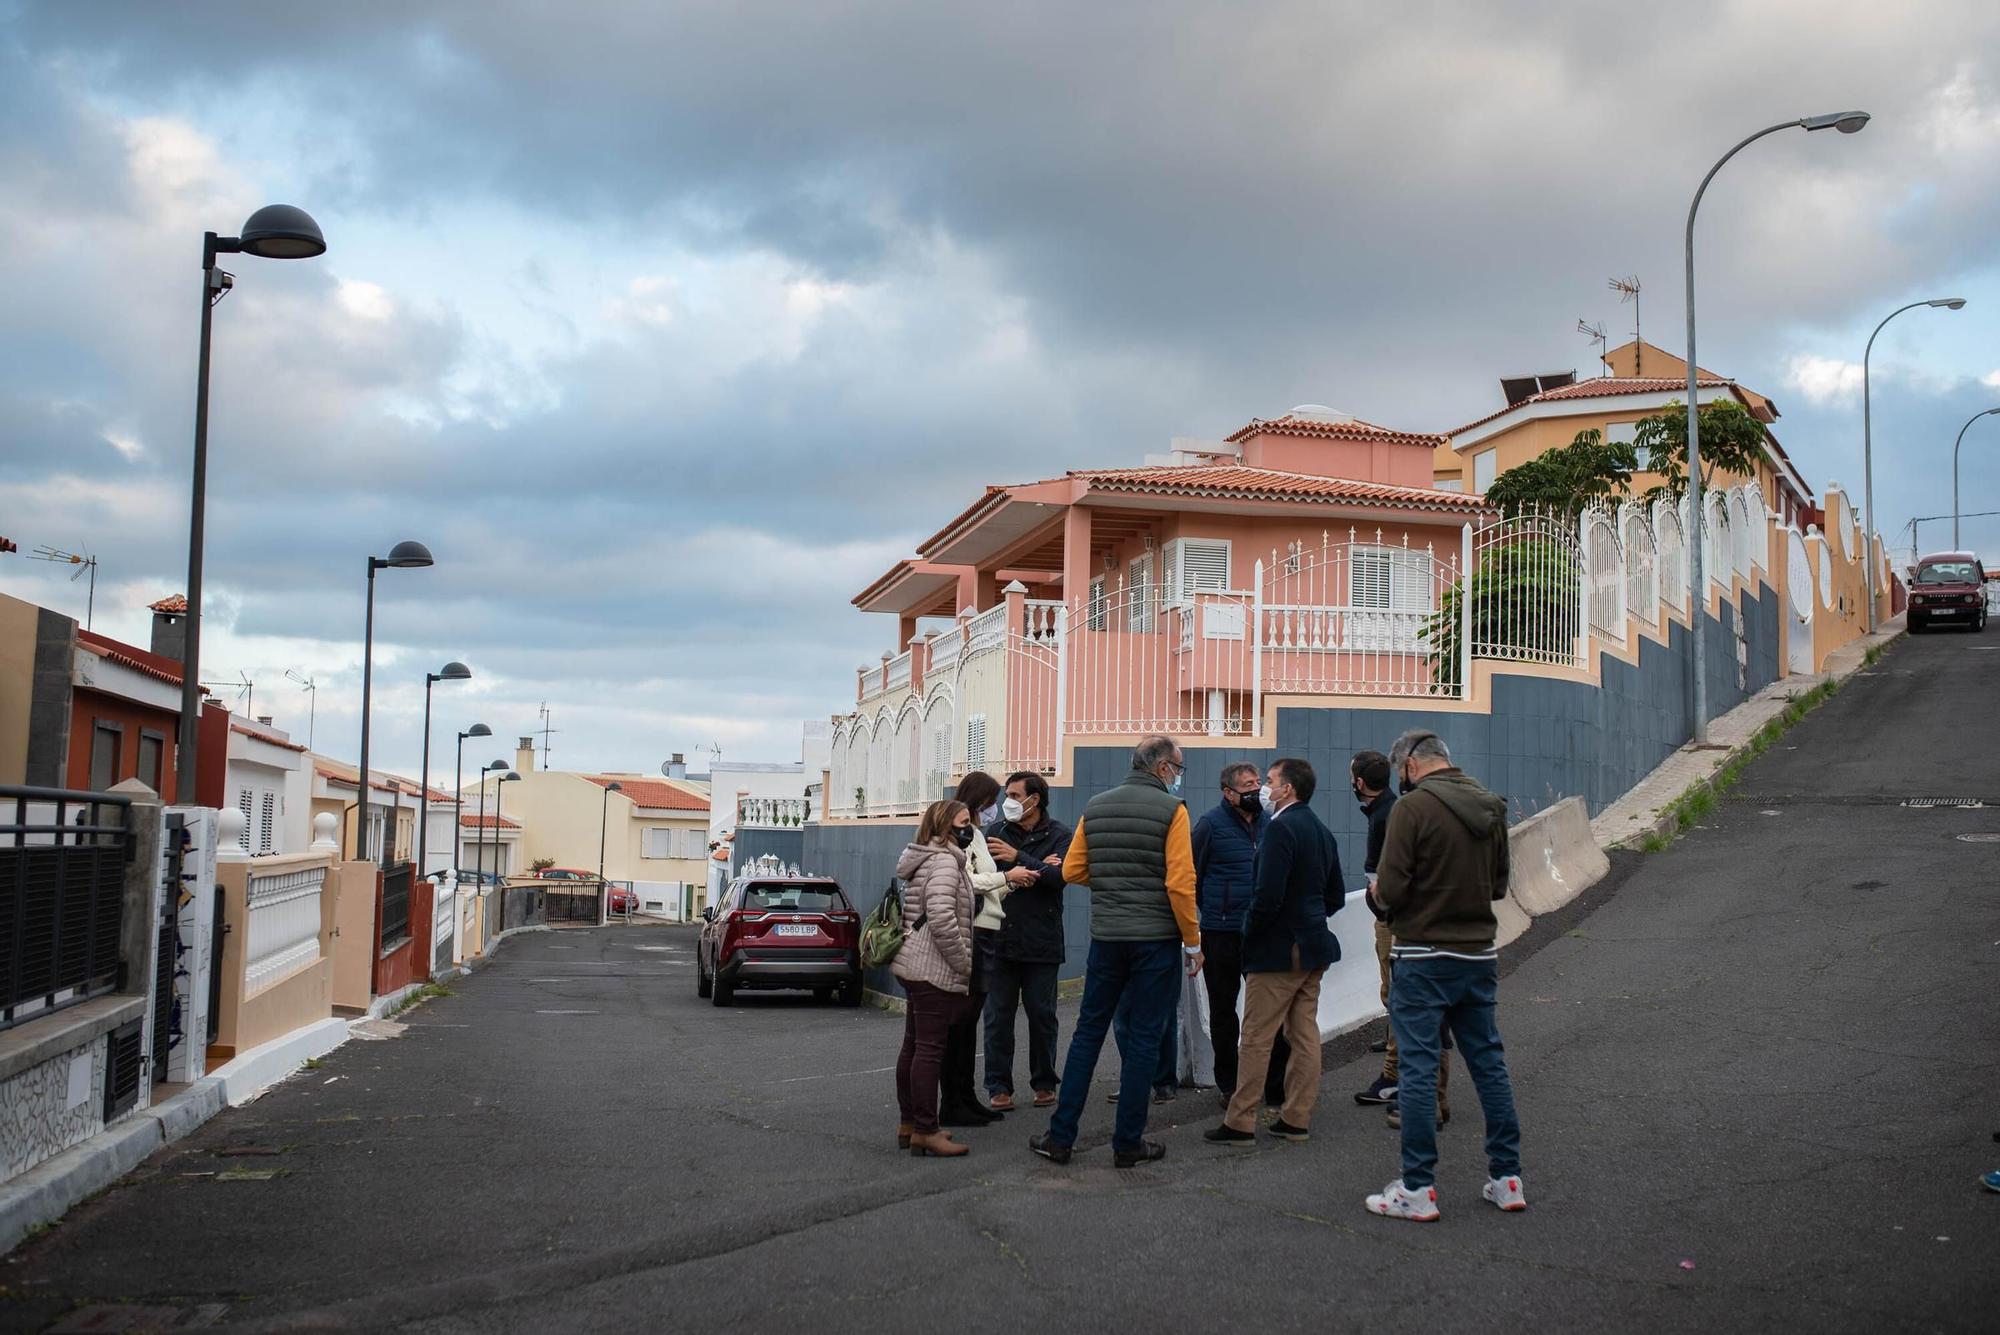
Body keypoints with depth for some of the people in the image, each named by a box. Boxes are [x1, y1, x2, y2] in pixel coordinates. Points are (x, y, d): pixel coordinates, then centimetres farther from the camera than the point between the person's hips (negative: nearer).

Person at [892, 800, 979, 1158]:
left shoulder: (927, 859, 19)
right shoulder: (944, 861, -14)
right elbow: (942, 917, -25)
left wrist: (961, 962, 20)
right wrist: (964, 964, -16)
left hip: (914, 967, 11)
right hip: (934, 971, -11)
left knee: (914, 1045, 13)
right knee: (930, 1049, -8)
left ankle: (909, 1124, 20)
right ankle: (925, 1132, -6)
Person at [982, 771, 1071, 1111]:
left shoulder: (1059, 835, 1)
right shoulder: (995, 832, 8)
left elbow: (1060, 876, -14)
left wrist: (1018, 859, -18)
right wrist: (1038, 867, -15)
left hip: (1041, 942, -2)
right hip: (1000, 938, 2)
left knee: (1041, 1014, 6)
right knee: (998, 1015, 3)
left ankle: (1044, 1083, 20)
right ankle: (999, 1086, 10)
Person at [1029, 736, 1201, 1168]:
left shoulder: (1096, 807, 7)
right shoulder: (1171, 809, -9)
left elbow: (1072, 871, 7)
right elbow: (1180, 883, -14)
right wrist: (1193, 942, -6)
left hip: (1106, 935, 4)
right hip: (1157, 938, -4)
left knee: (1088, 1032, 11)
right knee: (1144, 1039, 4)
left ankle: (1060, 1136, 12)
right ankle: (1128, 1142, 10)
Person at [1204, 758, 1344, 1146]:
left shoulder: (1281, 828, -17)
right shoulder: (1323, 832, 12)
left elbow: (1268, 895, -23)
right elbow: (1336, 896, 18)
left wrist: (1249, 934, -9)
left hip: (1278, 950, -9)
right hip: (1313, 947, 9)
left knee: (1256, 1038, -2)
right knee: (1305, 1033, 11)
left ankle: (1240, 1123, 2)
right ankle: (1297, 1119, 16)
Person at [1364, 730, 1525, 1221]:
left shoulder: (1414, 806, -14)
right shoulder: (1491, 807, 7)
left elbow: (1390, 889, -17)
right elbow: (1499, 884, 14)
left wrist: (1380, 891, 4)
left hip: (1424, 956, -6)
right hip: (1479, 953, 6)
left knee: (1418, 1068, -1)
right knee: (1489, 1063, 14)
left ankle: (1418, 1189, 2)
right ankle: (1508, 1179, 20)